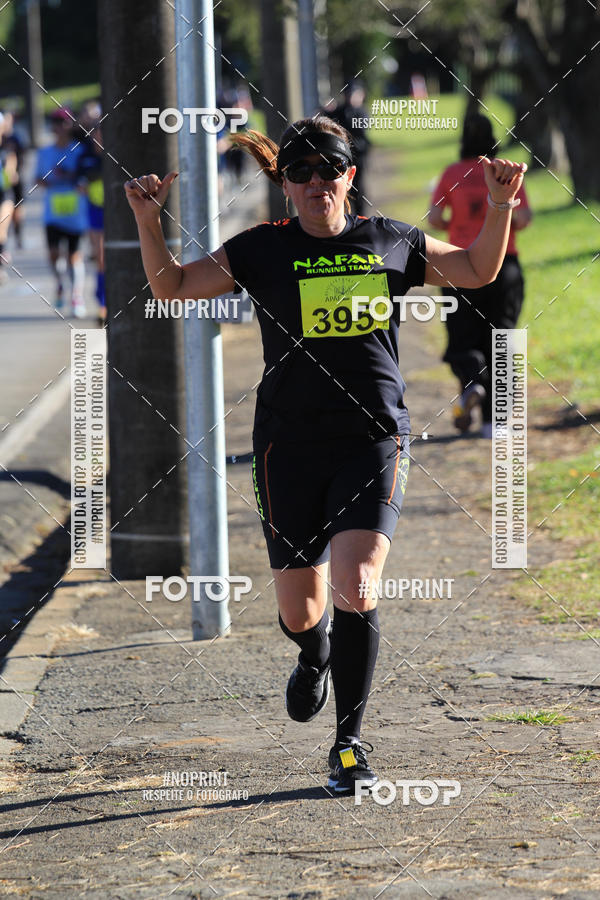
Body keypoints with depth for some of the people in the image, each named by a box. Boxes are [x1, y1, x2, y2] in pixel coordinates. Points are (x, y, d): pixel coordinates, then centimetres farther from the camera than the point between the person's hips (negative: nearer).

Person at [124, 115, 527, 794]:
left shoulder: (391, 243, 7)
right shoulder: (263, 249, 3)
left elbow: (478, 271, 20)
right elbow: (171, 286, 4)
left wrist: (500, 207, 5)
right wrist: (147, 222, -11)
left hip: (374, 441, 0)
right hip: (290, 444, 1)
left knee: (355, 589, -19)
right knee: (299, 613, 4)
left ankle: (349, 740, -3)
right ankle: (315, 655, 44)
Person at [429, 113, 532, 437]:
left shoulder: (452, 174, 1)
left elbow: (434, 218, -7)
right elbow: (524, 217, -10)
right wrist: (509, 226, 12)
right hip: (504, 264, 1)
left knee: (463, 340, 6)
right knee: (497, 341, 8)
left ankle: (471, 383, -26)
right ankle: (491, 419, 5)